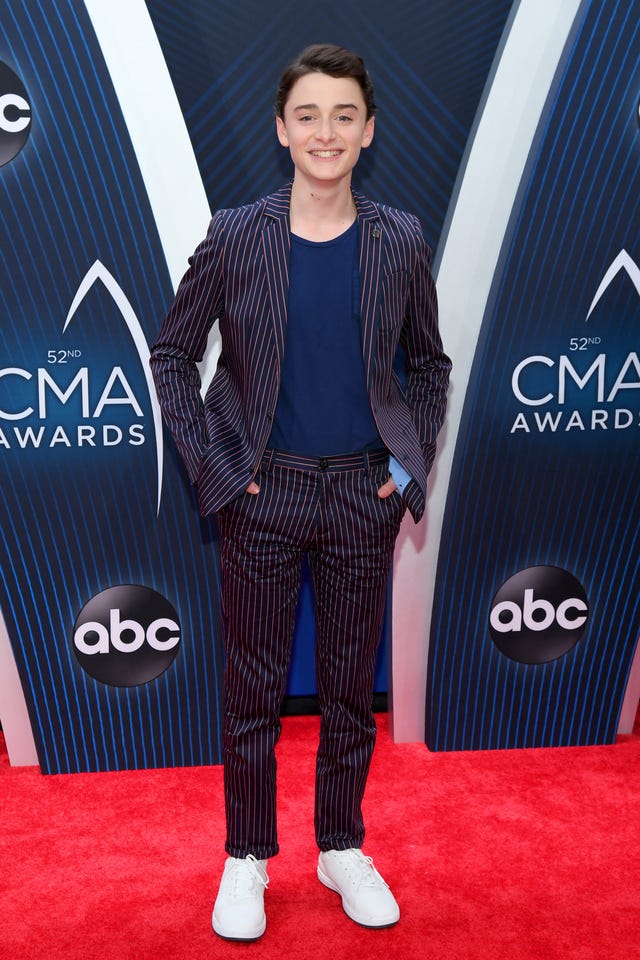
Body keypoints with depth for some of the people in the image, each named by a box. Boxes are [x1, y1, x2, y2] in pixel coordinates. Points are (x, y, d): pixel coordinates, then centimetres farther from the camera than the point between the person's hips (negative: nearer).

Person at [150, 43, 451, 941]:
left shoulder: (400, 243, 1)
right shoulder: (235, 238, -4)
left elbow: (427, 364, 12)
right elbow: (172, 354, 3)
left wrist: (413, 462, 1)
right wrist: (210, 463, -4)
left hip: (364, 495, 2)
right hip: (264, 496, -1)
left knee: (352, 683, 13)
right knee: (254, 687, 9)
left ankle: (342, 847, 34)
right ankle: (246, 858, 30)